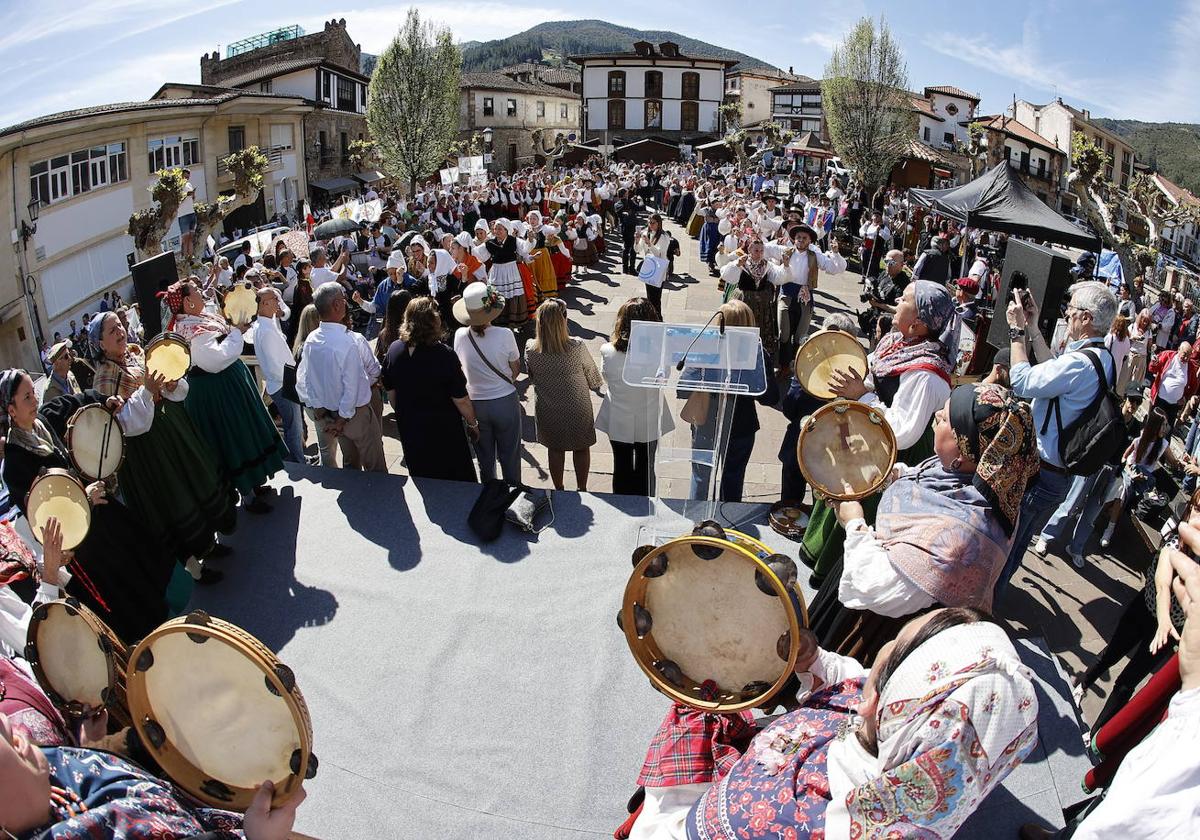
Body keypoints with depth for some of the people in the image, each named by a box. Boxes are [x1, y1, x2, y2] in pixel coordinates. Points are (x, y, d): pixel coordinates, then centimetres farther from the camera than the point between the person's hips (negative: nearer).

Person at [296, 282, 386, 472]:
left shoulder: (310, 340, -7)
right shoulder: (352, 341, -27)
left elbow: (301, 380, 0)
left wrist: (317, 409, 7)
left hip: (325, 413, 7)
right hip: (355, 412, -7)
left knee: (351, 461, 26)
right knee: (375, 465, 8)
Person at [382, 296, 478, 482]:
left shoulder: (394, 350, -11)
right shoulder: (444, 355, -25)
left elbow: (390, 393, 1)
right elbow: (460, 400, -19)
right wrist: (473, 424, -3)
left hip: (409, 428, 5)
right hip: (444, 429, -4)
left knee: (421, 480, 23)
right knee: (458, 478, 16)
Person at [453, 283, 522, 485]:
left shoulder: (460, 335, -12)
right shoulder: (504, 335, -20)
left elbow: (462, 368, 3)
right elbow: (516, 370, -6)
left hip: (475, 404, 3)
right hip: (505, 402, -2)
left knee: (484, 459, 20)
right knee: (510, 458, 15)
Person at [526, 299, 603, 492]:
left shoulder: (531, 352, -19)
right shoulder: (577, 347, -25)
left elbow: (533, 379, -2)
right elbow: (593, 377, -11)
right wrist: (599, 388, 10)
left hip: (547, 410, 2)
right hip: (577, 409, -2)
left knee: (555, 449, 22)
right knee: (581, 448, 20)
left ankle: (559, 490, 37)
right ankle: (582, 490, 35)